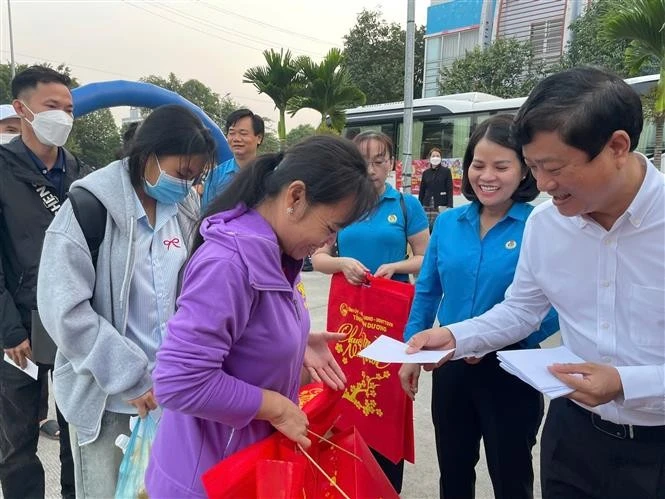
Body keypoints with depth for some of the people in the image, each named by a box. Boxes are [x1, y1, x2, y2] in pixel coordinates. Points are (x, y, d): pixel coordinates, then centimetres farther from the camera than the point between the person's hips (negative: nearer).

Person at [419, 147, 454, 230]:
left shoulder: (446, 171, 2)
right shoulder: (426, 173, 11)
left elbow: (450, 190, -2)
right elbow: (421, 191, 12)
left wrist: (449, 206, -10)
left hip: (441, 206, -3)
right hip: (427, 205, 3)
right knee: (428, 229, 1)